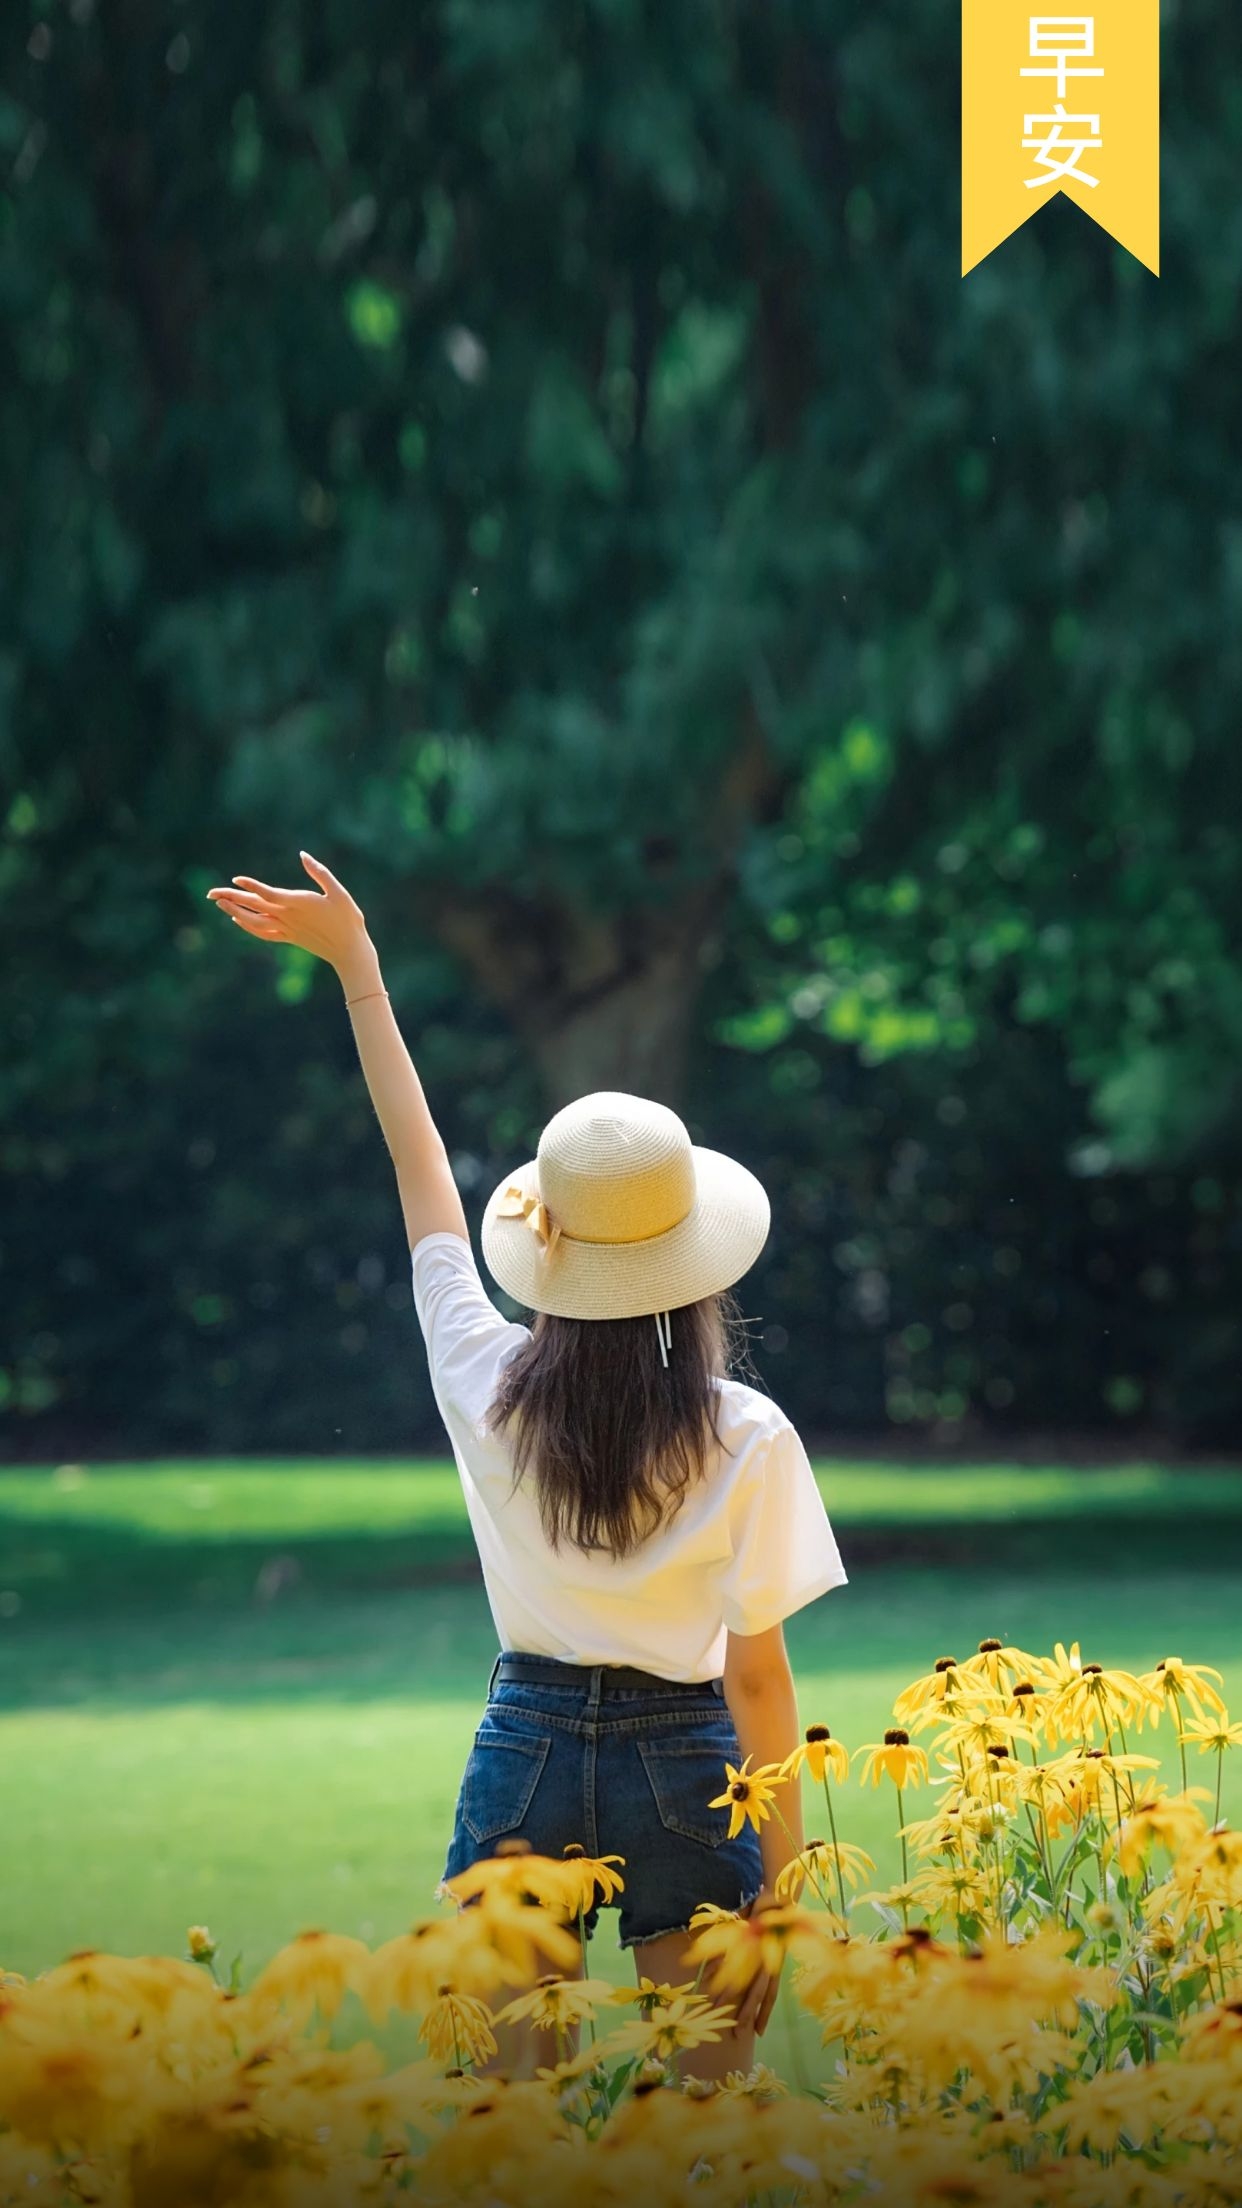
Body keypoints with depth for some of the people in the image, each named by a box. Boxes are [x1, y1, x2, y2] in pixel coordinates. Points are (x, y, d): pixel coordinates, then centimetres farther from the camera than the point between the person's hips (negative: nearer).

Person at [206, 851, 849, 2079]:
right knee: (708, 2098, 5)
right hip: (681, 1771, -2)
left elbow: (421, 1165, 6)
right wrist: (777, 1885, 1)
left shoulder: (489, 1387, -6)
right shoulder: (745, 1438, -11)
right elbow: (758, 1673, -7)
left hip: (528, 1753, 2)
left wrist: (356, 967, 15)